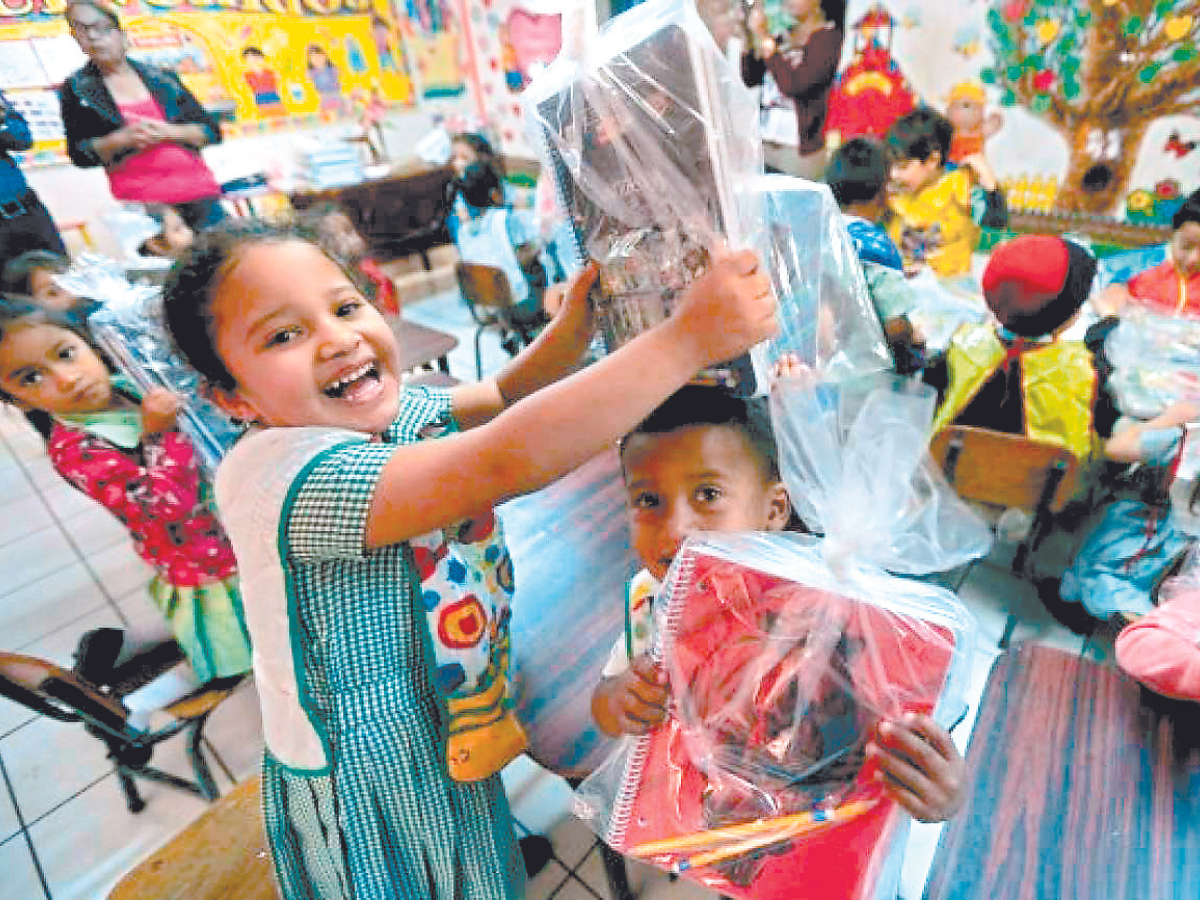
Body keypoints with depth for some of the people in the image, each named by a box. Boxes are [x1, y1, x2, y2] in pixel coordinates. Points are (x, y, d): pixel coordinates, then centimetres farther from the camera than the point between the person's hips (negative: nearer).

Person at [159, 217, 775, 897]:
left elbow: (503, 394, 2)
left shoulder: (385, 410, -8)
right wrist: (692, 336, -45)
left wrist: (578, 318, -18)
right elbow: (502, 466, -46)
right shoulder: (280, 473, -33)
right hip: (361, 773, -6)